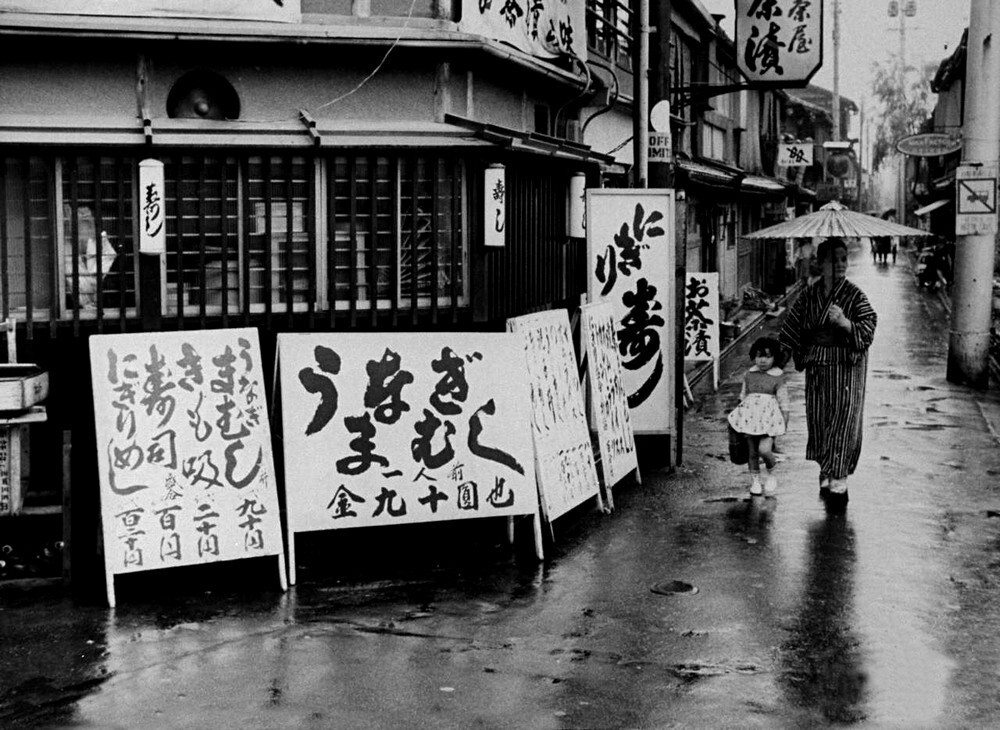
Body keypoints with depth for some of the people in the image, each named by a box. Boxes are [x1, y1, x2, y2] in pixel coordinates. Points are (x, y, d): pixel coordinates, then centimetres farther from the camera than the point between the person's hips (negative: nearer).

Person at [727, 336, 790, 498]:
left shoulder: (777, 377, -3)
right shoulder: (749, 375, 7)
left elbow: (783, 401, 0)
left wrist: (785, 422, -2)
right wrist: (739, 415, 18)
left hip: (769, 418, -4)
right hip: (750, 416, 4)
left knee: (764, 449, -18)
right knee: (752, 451, 7)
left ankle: (771, 473, 9)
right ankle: (755, 481, 22)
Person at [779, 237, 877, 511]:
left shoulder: (855, 295, -6)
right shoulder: (809, 296, 4)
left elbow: (868, 328, -15)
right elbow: (791, 330, 10)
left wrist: (844, 322, -29)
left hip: (847, 367, -4)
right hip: (817, 367, 4)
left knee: (842, 421, -4)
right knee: (818, 419, 9)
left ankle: (837, 482, -1)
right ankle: (827, 473, 25)